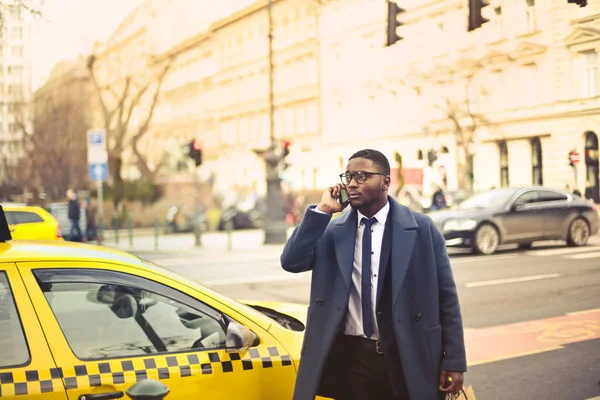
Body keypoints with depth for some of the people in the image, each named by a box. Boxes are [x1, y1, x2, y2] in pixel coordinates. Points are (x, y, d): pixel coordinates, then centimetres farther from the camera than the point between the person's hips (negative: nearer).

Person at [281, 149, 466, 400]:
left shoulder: (421, 228, -3)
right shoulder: (332, 230, 3)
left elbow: (445, 296, -2)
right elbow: (291, 262, -9)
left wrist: (454, 361, -4)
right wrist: (322, 211, -13)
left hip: (406, 357, -1)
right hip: (349, 357, 2)